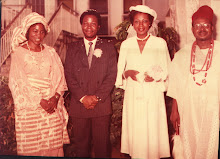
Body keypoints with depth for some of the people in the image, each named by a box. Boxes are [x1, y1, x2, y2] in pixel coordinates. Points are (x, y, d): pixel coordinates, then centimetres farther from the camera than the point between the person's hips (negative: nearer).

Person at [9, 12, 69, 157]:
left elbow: (59, 76, 6)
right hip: (29, 106, -3)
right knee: (31, 146, 0)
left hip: (53, 105, 3)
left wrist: (56, 97, -11)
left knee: (54, 144, 3)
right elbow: (18, 81, -5)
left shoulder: (50, 52, 11)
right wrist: (39, 101, -13)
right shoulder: (19, 53, 1)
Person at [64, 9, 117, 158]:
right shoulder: (73, 48, 11)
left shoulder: (108, 47, 9)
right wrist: (83, 97, -8)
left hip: (102, 105, -1)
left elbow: (112, 75, 1)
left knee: (102, 145, 3)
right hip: (78, 105, 1)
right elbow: (69, 75, 4)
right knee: (81, 146, 7)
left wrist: (97, 97, -10)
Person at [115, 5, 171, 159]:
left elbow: (168, 71, 7)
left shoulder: (160, 43, 4)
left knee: (152, 130, -2)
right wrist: (128, 73, -8)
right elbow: (120, 71, 13)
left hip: (153, 95, -1)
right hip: (133, 95, 2)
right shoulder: (126, 44, 10)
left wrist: (156, 76, -12)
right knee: (135, 132, 2)